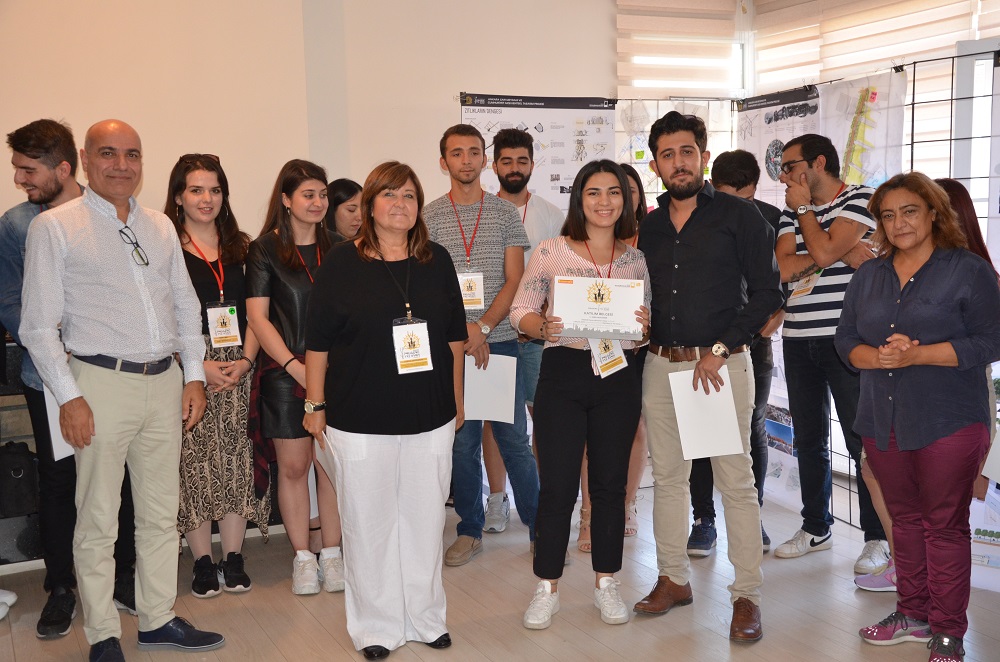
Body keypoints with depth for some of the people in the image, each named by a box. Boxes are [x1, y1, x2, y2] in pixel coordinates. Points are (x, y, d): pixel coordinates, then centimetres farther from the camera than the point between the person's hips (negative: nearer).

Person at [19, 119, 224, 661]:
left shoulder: (160, 226, 13)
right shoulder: (54, 227, -2)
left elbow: (186, 305, 16)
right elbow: (38, 325, -6)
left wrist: (193, 377, 9)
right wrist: (68, 397, -12)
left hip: (164, 382, 5)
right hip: (101, 383, -5)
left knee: (161, 513, 13)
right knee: (98, 521, 2)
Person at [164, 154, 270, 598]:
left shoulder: (239, 248, 12)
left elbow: (254, 311, 10)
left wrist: (245, 360, -5)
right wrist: (200, 365, -13)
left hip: (236, 369, 3)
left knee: (236, 461, 4)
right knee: (194, 464, 0)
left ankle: (233, 559, 14)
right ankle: (203, 562, 12)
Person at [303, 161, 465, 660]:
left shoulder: (437, 261, 8)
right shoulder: (342, 263, -2)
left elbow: (454, 336, 14)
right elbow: (317, 341, 0)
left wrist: (457, 398, 14)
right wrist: (316, 405, -1)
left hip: (430, 417, 3)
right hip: (360, 421, -3)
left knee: (425, 519, 10)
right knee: (369, 523, 5)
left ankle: (425, 618, 26)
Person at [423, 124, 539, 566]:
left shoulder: (506, 213, 6)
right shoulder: (430, 216, 6)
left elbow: (515, 280, 1)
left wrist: (484, 328, -12)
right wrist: (462, 331, -10)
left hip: (499, 340, -1)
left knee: (514, 438, 1)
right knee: (463, 441, 7)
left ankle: (540, 528, 12)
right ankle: (470, 531, 19)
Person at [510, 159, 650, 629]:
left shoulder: (635, 260, 8)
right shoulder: (551, 251, 0)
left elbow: (647, 323, 12)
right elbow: (520, 309, 0)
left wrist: (645, 325, -10)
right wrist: (542, 326, -20)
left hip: (618, 377, 3)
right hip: (563, 374, -2)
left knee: (610, 483, 10)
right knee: (557, 485, 0)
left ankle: (605, 584, 24)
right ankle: (546, 589, 14)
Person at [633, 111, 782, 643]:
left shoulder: (739, 217, -3)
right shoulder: (648, 226, 12)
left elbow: (766, 293, -6)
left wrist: (720, 349, -12)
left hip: (722, 363, -5)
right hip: (661, 364, 5)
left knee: (735, 481, -2)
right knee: (667, 475, 11)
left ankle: (746, 594, 7)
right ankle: (674, 579, 24)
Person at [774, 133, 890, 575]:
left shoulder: (860, 200, -4)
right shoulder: (793, 212, 13)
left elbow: (823, 251, -19)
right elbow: (781, 268, -3)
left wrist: (804, 208, -4)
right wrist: (843, 252, -12)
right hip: (798, 340, 6)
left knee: (863, 440, -1)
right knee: (808, 439, 13)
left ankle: (878, 538, 10)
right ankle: (816, 528, 26)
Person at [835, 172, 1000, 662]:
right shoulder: (869, 276, 12)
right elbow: (846, 338, 9)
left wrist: (918, 354, -19)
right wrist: (876, 357, -12)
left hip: (948, 424, -5)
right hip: (883, 423, 5)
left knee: (945, 526, 1)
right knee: (904, 519, 14)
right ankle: (913, 614, 28)